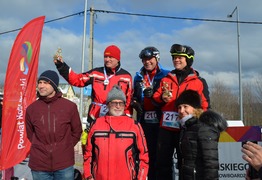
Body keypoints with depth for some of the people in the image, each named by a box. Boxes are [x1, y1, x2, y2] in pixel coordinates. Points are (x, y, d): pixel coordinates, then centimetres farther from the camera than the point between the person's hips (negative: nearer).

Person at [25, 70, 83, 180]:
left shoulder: (70, 106, -4)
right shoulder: (31, 109, 1)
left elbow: (77, 131, 6)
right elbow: (30, 134, 13)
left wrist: (65, 148, 2)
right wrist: (41, 148, 6)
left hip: (64, 164, -1)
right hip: (39, 166, 2)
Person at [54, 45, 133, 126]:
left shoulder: (126, 76, 2)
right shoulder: (95, 73, 5)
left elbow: (129, 99, 4)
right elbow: (76, 79, 4)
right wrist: (61, 66, -4)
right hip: (95, 118, 2)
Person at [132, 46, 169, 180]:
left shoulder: (165, 75, 0)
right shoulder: (139, 77, 17)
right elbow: (134, 96, 27)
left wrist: (154, 94, -18)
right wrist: (135, 102, 6)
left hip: (160, 120, -4)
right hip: (144, 120, 5)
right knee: (148, 150, 9)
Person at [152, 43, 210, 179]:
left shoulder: (199, 81, 2)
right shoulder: (166, 79, 12)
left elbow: (204, 105, 1)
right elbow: (156, 97, 13)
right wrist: (162, 98, -9)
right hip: (166, 127, 3)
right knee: (162, 161, 10)